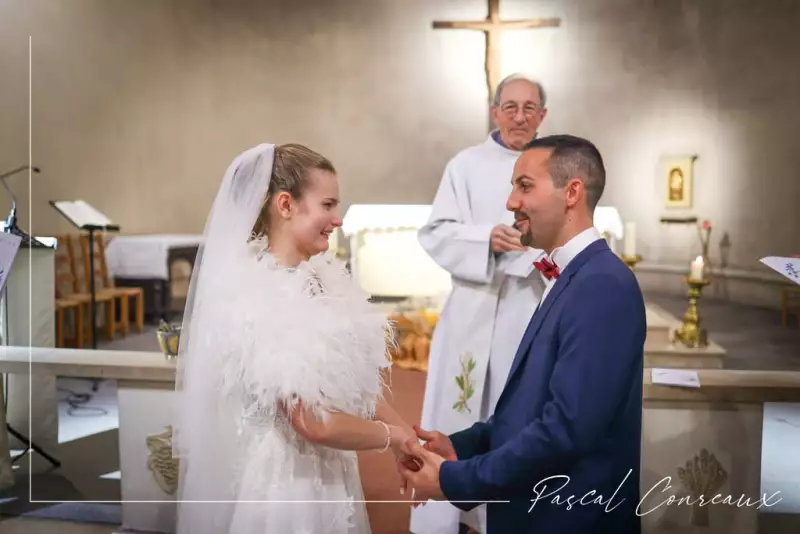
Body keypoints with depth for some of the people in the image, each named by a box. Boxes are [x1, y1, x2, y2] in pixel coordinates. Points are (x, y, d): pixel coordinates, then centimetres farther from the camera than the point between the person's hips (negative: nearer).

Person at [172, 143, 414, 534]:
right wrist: (393, 435, -9)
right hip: (284, 479, -8)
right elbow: (314, 422, -24)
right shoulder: (255, 297, -23)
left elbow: (356, 383, 9)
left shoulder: (318, 278, 2)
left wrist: (408, 437, 0)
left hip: (328, 474, 8)